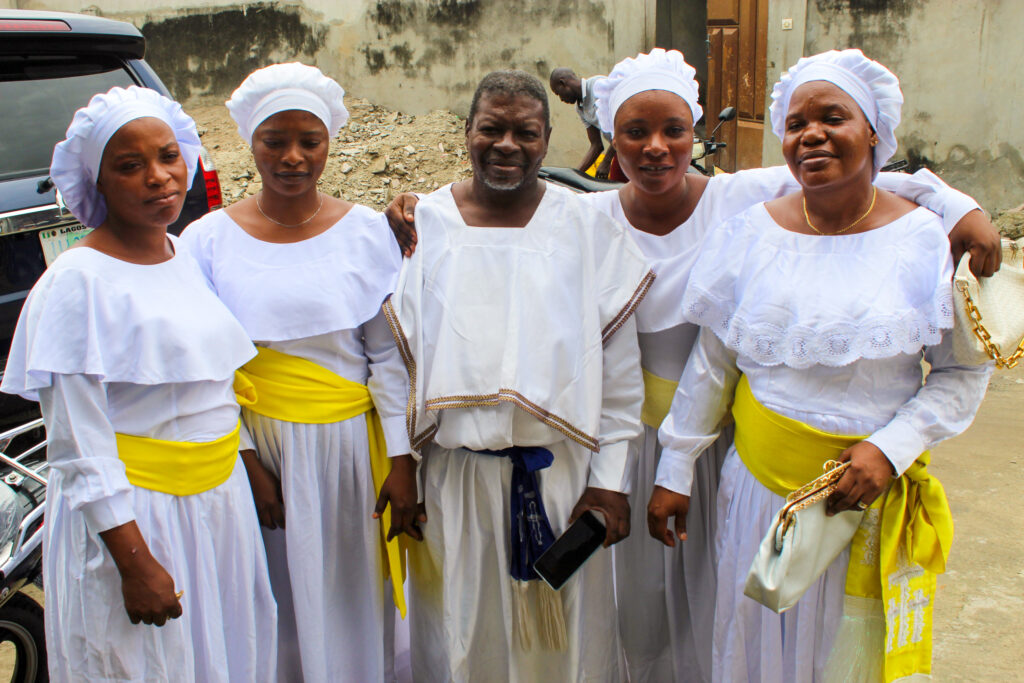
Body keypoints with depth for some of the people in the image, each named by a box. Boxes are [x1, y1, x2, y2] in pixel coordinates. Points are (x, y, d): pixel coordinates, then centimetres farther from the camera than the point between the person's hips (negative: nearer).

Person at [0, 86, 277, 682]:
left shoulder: (187, 255, 5)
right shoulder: (80, 281, -17)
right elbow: (79, 449, -18)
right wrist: (136, 562, -20)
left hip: (220, 499, 7)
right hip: (129, 515, -7)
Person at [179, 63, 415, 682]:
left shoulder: (368, 232, -2)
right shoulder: (210, 239, -1)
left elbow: (391, 355, -2)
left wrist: (401, 461, -5)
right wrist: (246, 461, -7)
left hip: (350, 445, 0)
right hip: (257, 446, 0)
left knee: (356, 597, 12)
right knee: (276, 598, 12)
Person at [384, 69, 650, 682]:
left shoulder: (585, 228, -3)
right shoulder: (425, 224, -1)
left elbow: (620, 368, -2)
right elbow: (400, 356, 3)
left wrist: (610, 479, -5)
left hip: (560, 472, 0)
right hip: (455, 474, 1)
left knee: (562, 632, 15)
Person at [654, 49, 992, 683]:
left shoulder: (926, 239, -7)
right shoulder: (752, 233, -1)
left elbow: (965, 370, -2)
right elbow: (711, 363, 4)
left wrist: (891, 447, -16)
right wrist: (675, 470, 4)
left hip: (871, 493, -1)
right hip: (760, 483, 2)